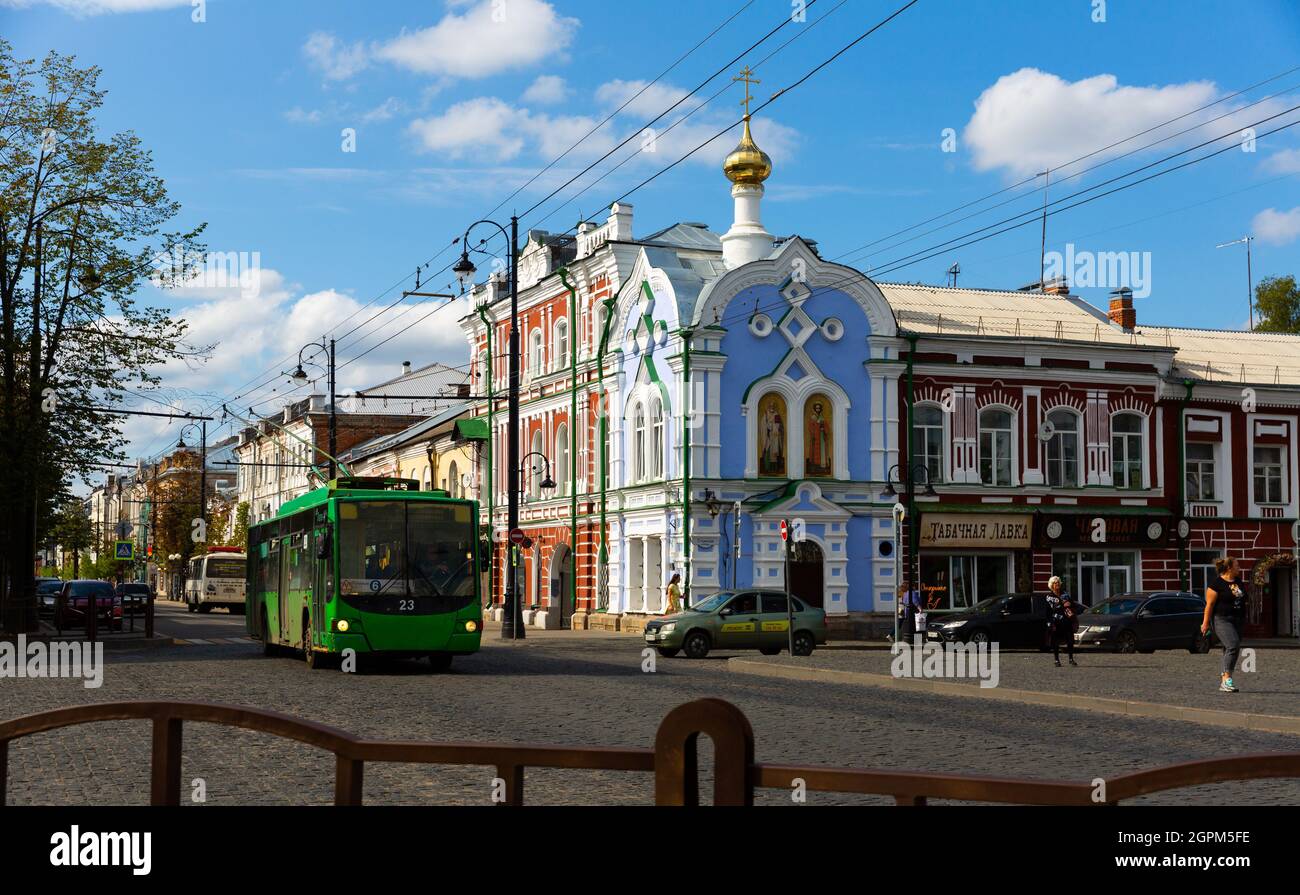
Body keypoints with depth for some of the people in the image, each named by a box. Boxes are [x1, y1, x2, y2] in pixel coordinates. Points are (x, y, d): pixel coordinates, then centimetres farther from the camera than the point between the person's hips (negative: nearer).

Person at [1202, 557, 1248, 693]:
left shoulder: (1239, 582, 14)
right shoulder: (1217, 584, -9)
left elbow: (1247, 599, 26)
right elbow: (1209, 604, -10)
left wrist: (1243, 587, 12)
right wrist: (1206, 622, -11)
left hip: (1237, 621, 8)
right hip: (1222, 620, -8)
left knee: (1232, 651, 7)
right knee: (1233, 645, -23)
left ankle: (1224, 683, 14)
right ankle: (1227, 678, -21)